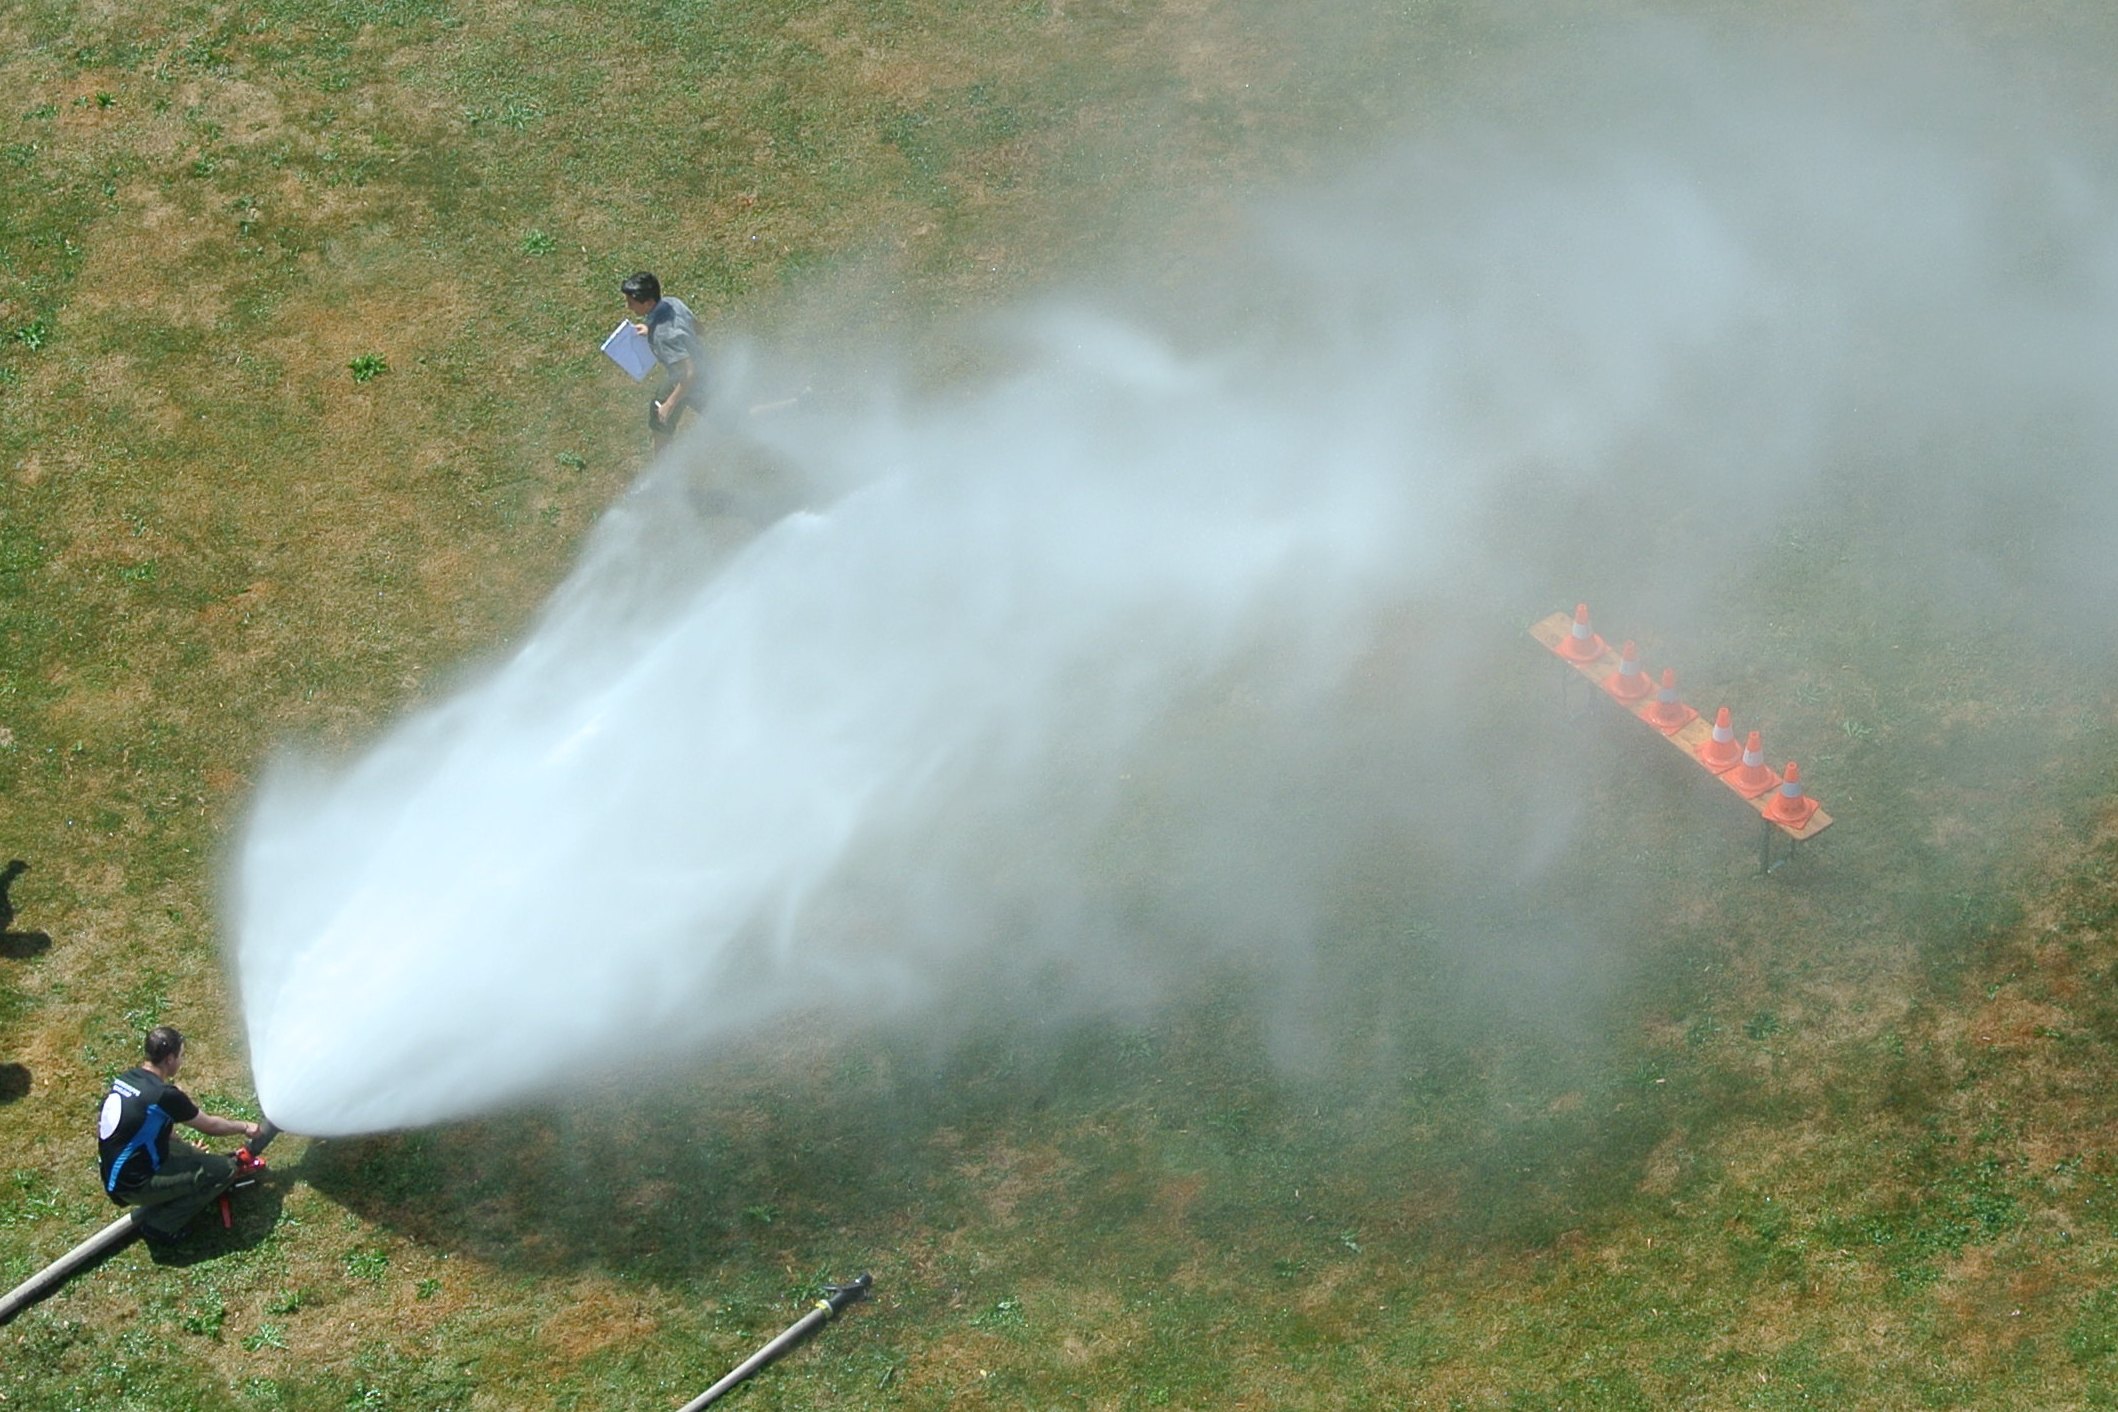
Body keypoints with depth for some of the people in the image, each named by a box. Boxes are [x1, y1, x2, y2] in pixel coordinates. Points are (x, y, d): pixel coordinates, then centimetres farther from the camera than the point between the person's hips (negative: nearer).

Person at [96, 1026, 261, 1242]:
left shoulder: (125, 1078, 1)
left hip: (113, 1177, 9)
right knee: (225, 1170, -9)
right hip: (134, 1185, -9)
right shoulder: (165, 1095, -22)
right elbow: (210, 1126, -7)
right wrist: (244, 1127, 13)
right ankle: (158, 1224, -2)